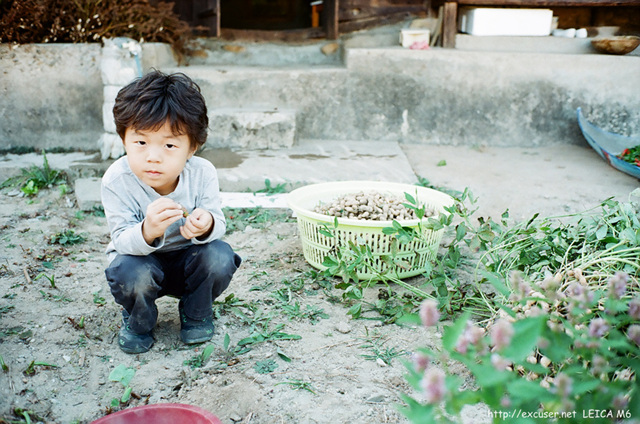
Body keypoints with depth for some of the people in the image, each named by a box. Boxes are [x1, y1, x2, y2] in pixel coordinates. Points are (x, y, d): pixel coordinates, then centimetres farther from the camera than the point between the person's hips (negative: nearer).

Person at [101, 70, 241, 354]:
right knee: (132, 272, -34)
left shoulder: (202, 173, -20)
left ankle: (196, 314, 5)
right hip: (140, 258, -1)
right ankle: (137, 322, 3)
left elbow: (219, 224, -16)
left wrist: (206, 226, -43)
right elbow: (122, 242, -26)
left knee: (220, 257, -27)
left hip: (188, 260, 2)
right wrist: (147, 232, -51)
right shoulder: (117, 181, -25)